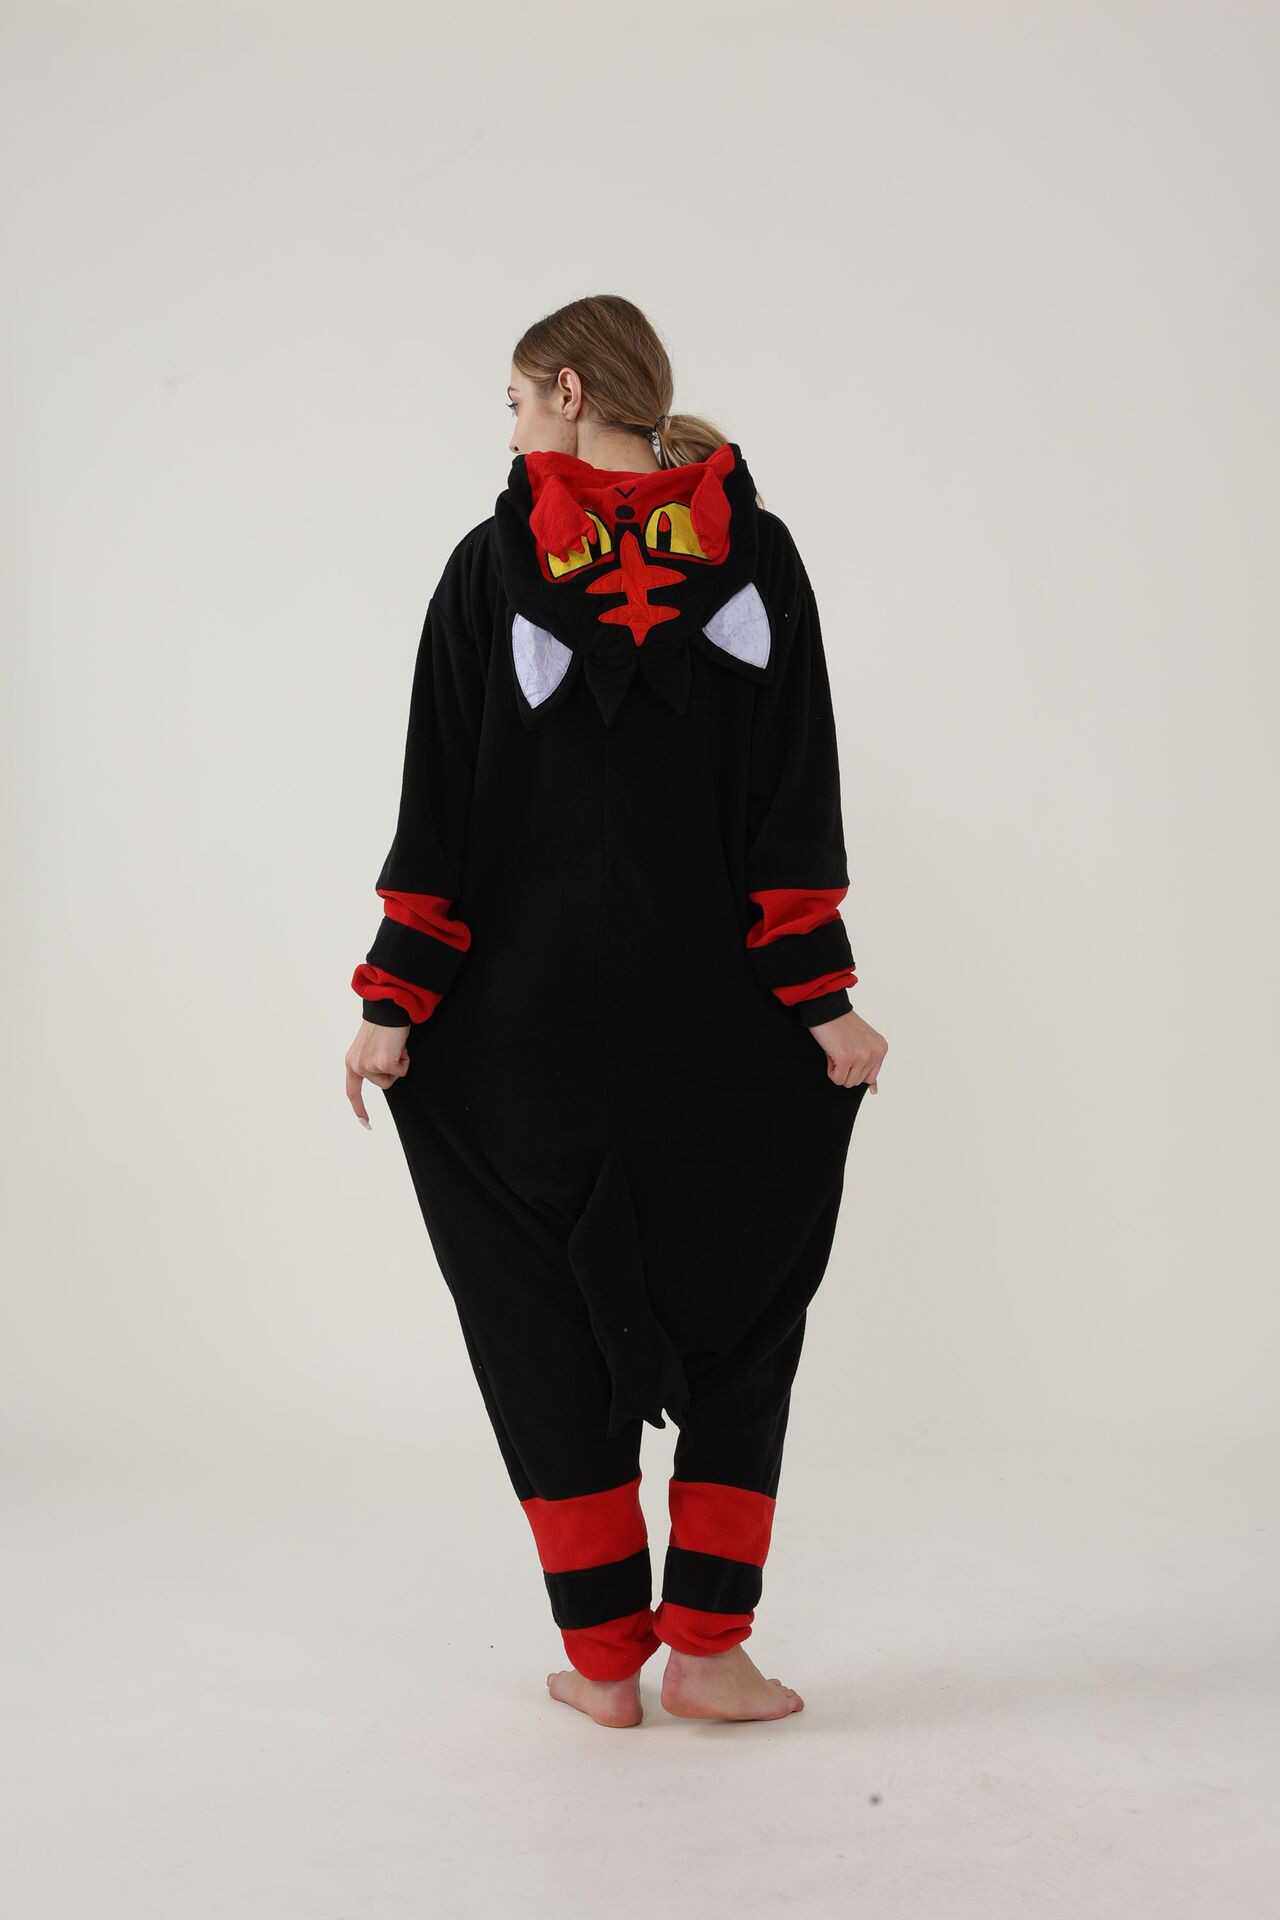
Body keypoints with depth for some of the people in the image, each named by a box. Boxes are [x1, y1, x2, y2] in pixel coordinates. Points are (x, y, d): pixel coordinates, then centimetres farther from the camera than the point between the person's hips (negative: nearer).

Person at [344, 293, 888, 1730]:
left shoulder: (490, 565, -4)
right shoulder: (754, 551, -1)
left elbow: (440, 801, -6)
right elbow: (797, 802, -5)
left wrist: (392, 1003, -3)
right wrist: (822, 999, -5)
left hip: (530, 1015, 0)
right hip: (722, 1017, 1)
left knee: (551, 1317, 11)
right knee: (740, 1312, 14)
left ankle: (603, 1656, 13)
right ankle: (703, 1647, 10)